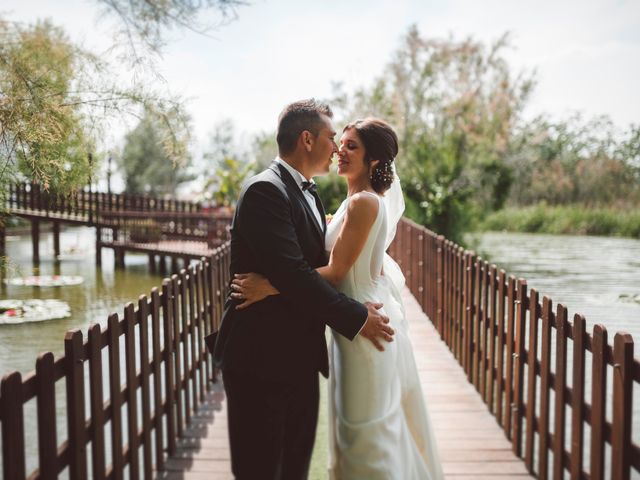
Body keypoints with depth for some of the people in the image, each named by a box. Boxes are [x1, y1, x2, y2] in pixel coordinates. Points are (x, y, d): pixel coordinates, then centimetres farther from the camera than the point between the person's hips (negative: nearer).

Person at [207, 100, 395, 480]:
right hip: (261, 361, -9)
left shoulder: (310, 195, 15)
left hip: (300, 359, 9)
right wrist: (356, 318, -17)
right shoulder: (265, 190, -16)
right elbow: (292, 275, -23)